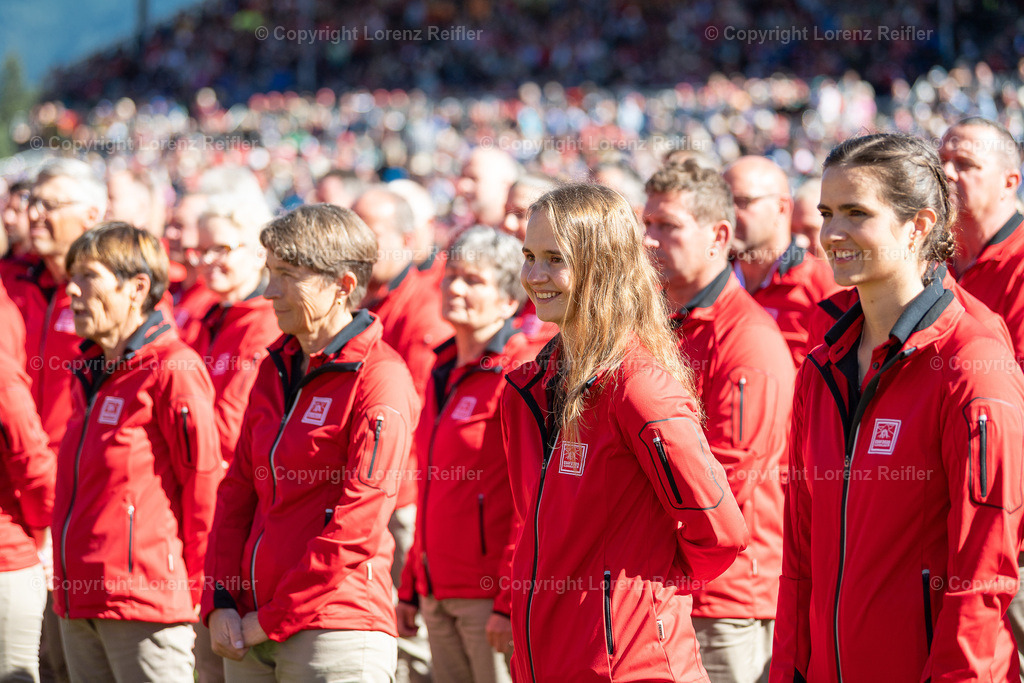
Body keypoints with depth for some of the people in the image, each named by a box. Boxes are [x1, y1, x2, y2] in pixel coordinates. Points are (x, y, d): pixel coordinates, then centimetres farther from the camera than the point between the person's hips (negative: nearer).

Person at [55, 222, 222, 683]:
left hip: (144, 605, -9)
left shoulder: (173, 369, -11)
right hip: (78, 606, 9)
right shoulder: (89, 373, 16)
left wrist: (194, 588, -8)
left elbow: (204, 481, -12)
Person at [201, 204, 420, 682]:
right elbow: (238, 492, 14)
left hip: (338, 635, -7)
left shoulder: (380, 379, -10)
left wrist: (273, 619, -12)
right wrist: (219, 603, 1)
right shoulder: (276, 370, 13)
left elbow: (356, 528, -14)